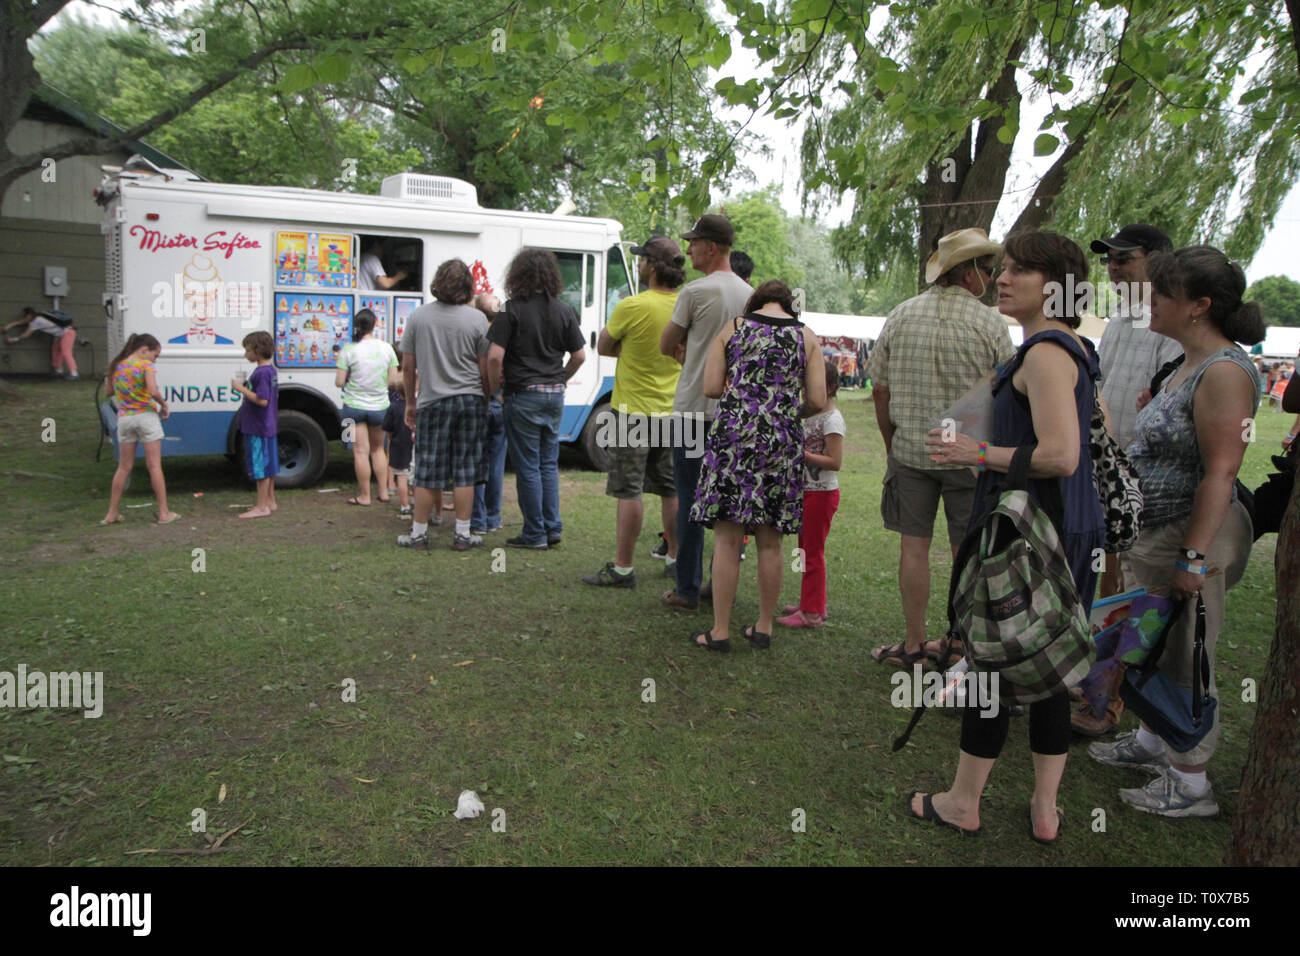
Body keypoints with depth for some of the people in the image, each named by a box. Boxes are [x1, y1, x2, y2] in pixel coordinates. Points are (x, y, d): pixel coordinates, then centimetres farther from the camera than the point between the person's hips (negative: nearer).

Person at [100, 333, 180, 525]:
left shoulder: (116, 366, 8)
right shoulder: (145, 365, -9)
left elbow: (108, 393, 13)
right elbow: (154, 392, -20)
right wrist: (164, 405, -4)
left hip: (124, 418, 5)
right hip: (145, 416, -5)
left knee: (124, 467, 13)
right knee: (154, 466, 0)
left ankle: (112, 513, 15)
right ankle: (164, 513, 3)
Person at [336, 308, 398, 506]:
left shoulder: (348, 350, -12)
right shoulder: (386, 348, -5)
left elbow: (339, 382, -11)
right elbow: (393, 380, -2)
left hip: (354, 406, -3)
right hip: (380, 406, 3)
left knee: (360, 451, 4)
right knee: (378, 448, 19)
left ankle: (364, 495, 9)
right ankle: (383, 491, 20)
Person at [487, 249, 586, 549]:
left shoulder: (513, 309, -10)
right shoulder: (563, 311, 4)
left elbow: (494, 356, -16)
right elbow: (579, 355, 7)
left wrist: (492, 388, -1)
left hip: (523, 395, -5)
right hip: (555, 395, 5)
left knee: (528, 467, 2)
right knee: (549, 465, 14)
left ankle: (535, 533, 7)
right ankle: (553, 529, 17)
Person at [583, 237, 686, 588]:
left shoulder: (632, 306, -17)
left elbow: (603, 347, -4)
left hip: (633, 411, -6)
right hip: (671, 411, 6)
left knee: (629, 491, -1)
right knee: (671, 490, 15)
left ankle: (622, 568, 4)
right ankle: (676, 558, 25)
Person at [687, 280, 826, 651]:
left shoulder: (732, 328, 6)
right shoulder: (807, 336, 7)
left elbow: (710, 387, 2)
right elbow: (817, 400, 3)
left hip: (733, 436, -1)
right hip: (782, 442, 1)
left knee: (727, 540, 2)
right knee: (770, 542, 10)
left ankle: (720, 631, 7)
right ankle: (764, 627, 20)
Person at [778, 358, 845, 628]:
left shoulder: (832, 418, -17)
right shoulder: (810, 415, 11)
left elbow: (835, 462, -23)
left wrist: (803, 454, -25)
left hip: (821, 494, -9)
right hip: (807, 491, 9)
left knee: (813, 552, -3)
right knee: (805, 550, 16)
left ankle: (812, 612, 4)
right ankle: (810, 603, 28)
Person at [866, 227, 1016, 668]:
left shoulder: (901, 316, 2)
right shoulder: (989, 323, -7)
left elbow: (880, 389, 4)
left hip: (910, 450, 3)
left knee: (914, 546, 8)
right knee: (967, 554, 7)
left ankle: (913, 644, 16)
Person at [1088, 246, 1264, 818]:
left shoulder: (1224, 371, -19)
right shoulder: (1190, 366, 12)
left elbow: (1220, 471, -24)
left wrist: (1193, 557, -25)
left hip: (1193, 536, -10)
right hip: (1158, 535, 10)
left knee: (1186, 659, 1)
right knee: (1158, 647, 21)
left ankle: (1189, 783, 15)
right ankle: (1152, 741, 38)